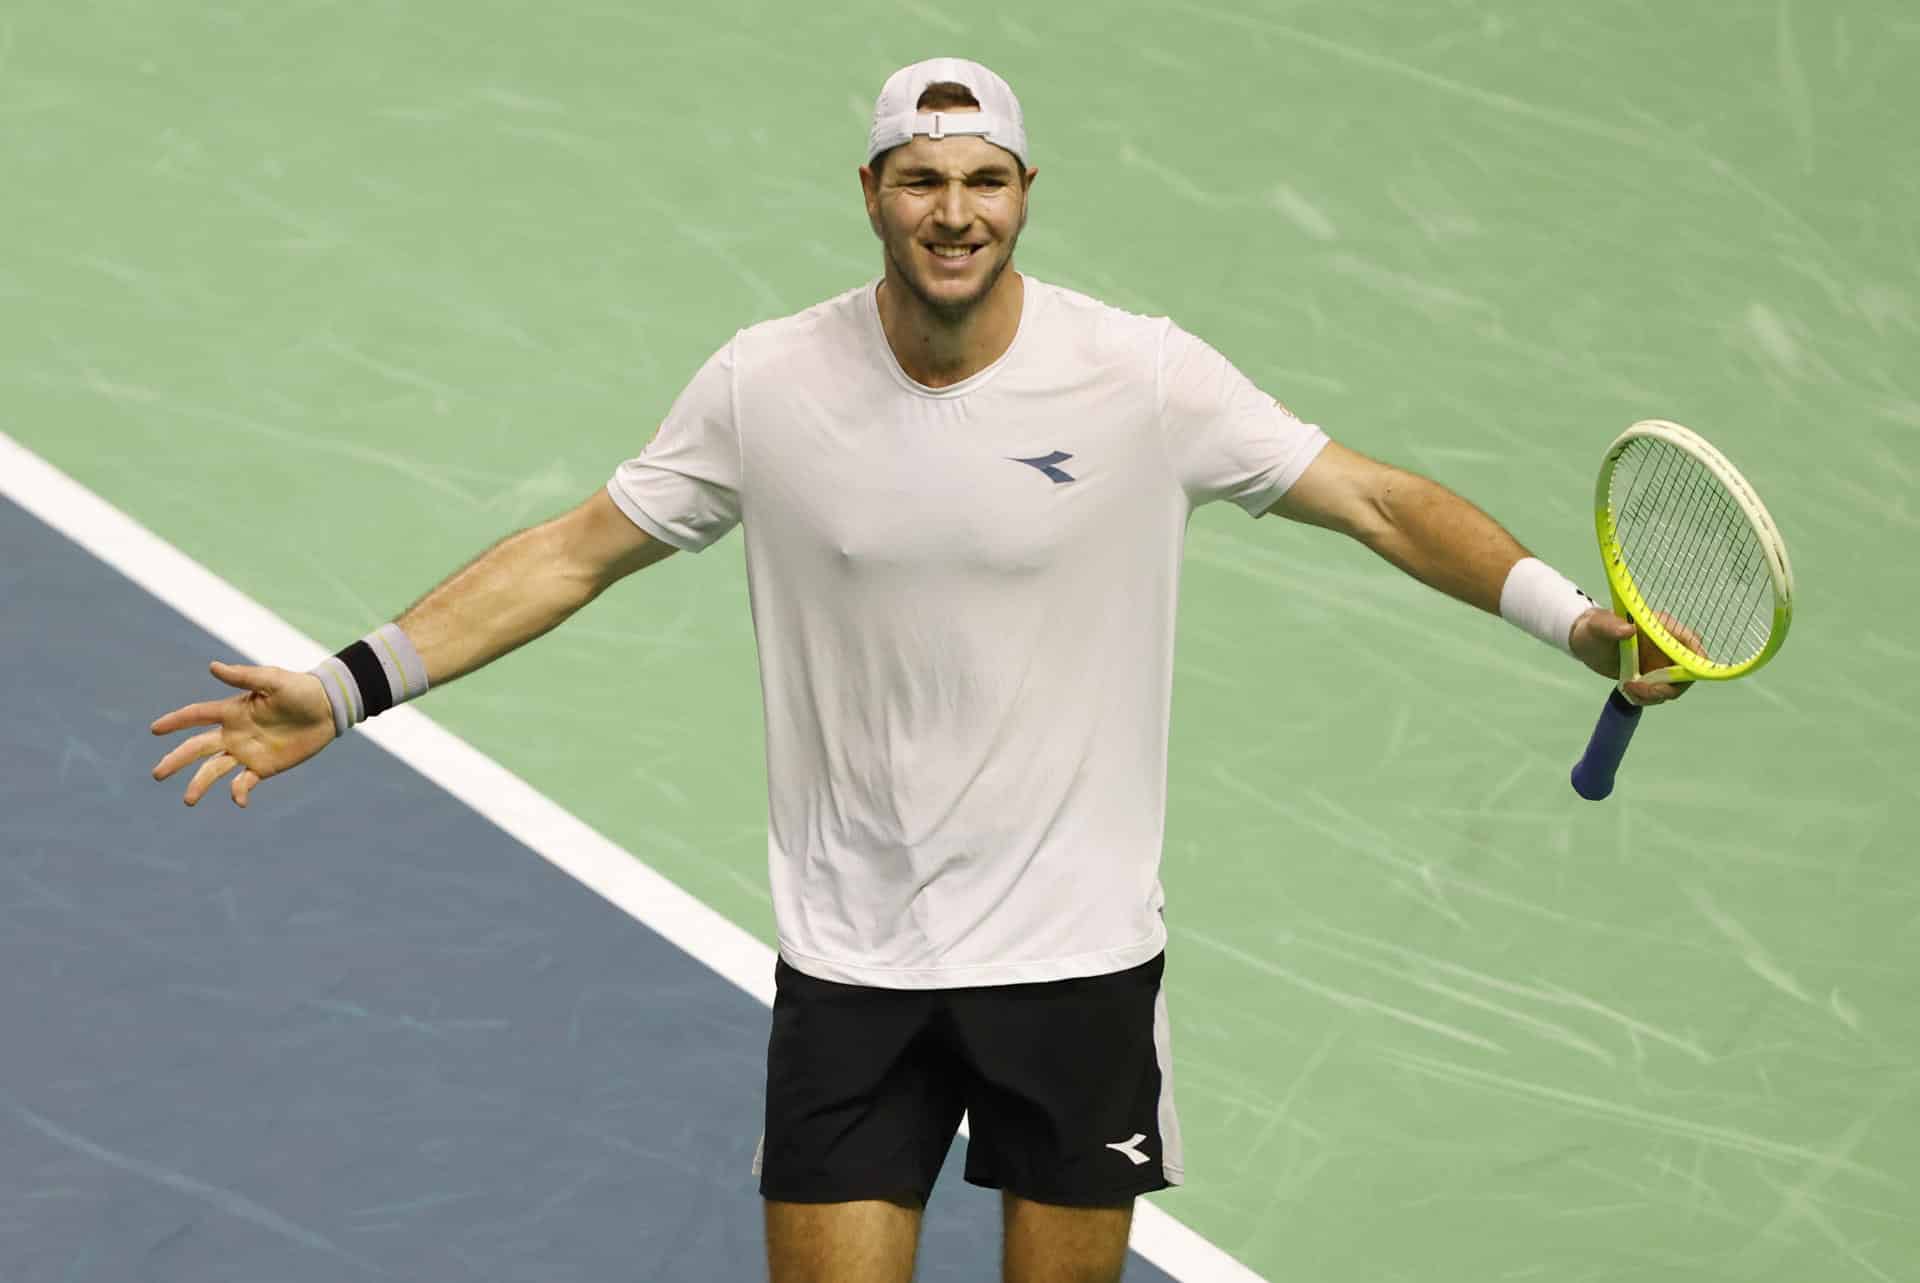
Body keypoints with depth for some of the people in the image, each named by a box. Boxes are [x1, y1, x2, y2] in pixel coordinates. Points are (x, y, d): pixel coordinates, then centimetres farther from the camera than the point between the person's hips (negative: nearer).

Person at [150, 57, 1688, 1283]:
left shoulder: (1146, 377, -9)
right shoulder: (767, 385, -5)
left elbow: (1380, 500, -3)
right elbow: (575, 552, 3)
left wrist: (1567, 613, -14)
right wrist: (348, 688, -2)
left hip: (1080, 959, 0)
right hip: (852, 964, 0)